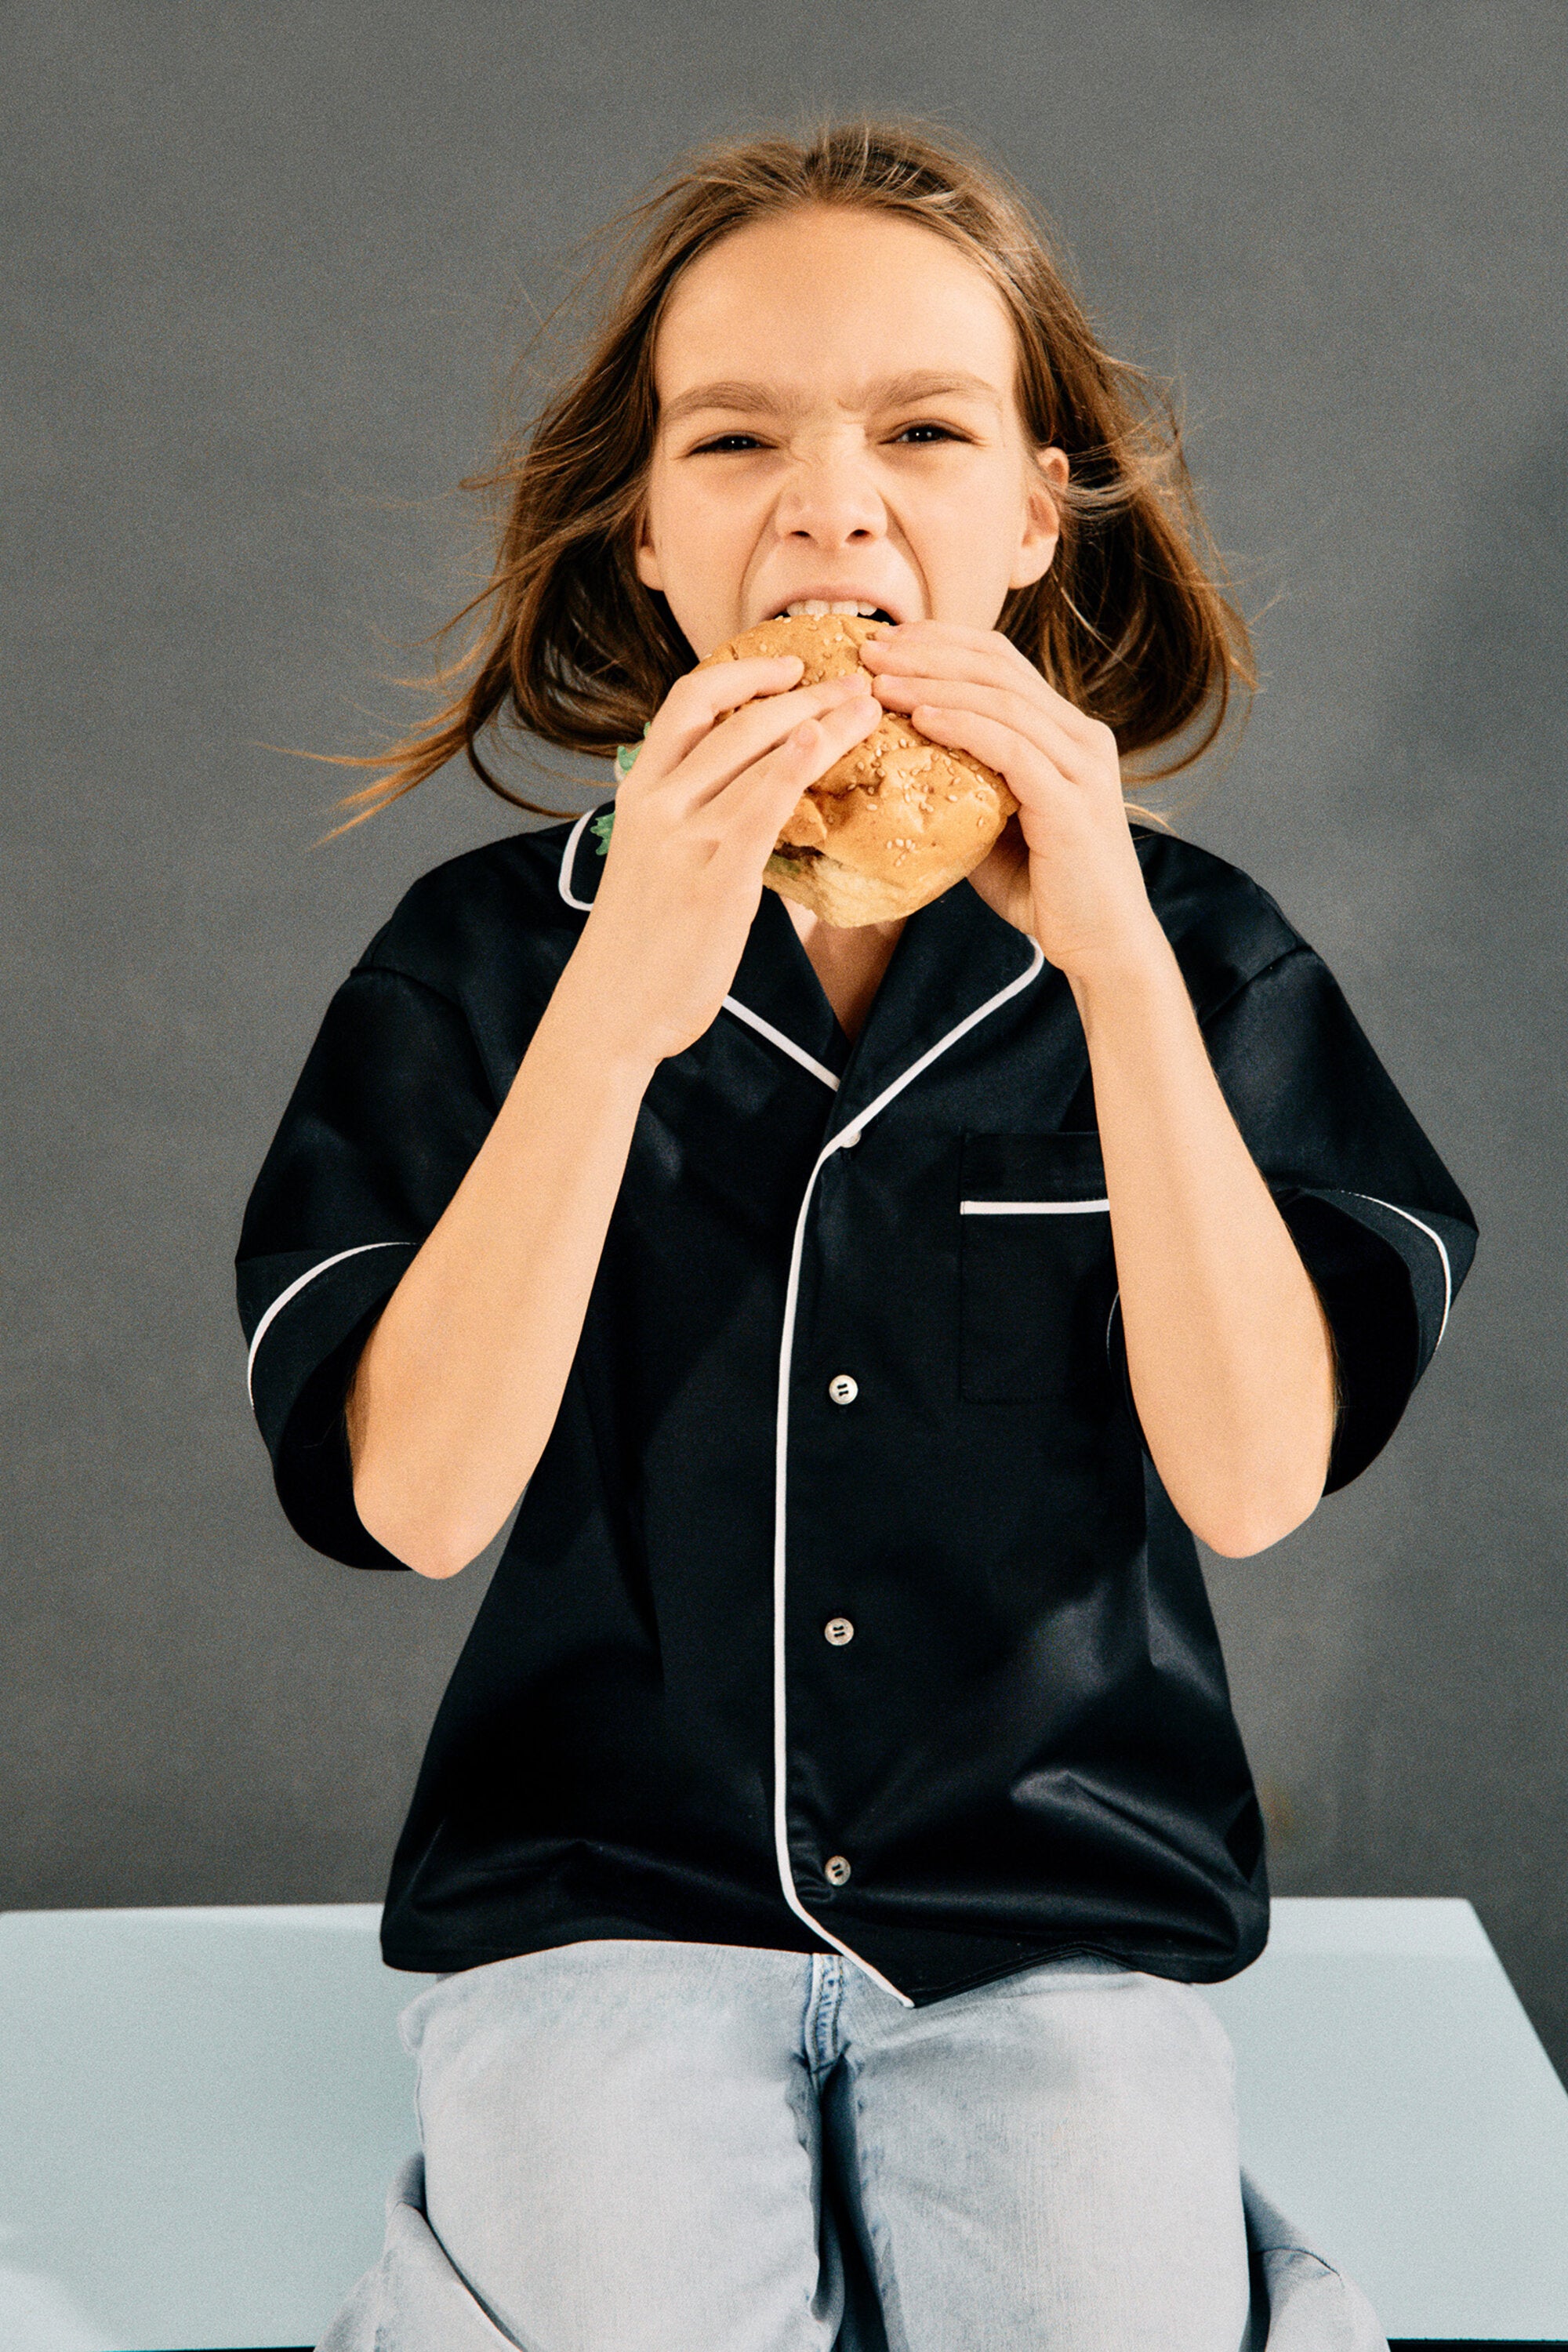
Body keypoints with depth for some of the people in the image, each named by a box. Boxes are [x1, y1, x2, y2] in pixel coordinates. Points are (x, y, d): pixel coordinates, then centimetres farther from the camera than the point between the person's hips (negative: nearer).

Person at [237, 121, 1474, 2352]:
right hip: (607, 1890, 0)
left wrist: (1119, 967, -22)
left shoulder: (1188, 950, -2)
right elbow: (412, 1496, -14)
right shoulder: (485, 953, -4)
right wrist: (620, 1002, -26)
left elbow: (1256, 1476, -12)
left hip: (1064, 1908, 1)